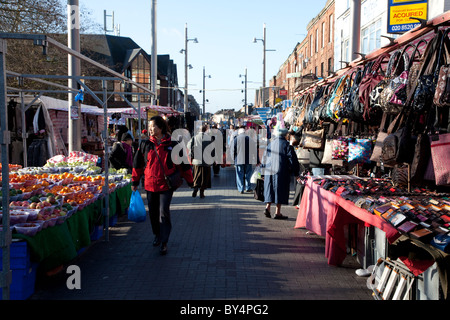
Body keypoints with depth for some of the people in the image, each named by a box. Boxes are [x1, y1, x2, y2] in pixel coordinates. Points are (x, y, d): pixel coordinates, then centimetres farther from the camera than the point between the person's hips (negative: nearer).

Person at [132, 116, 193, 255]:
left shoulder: (172, 145, -3)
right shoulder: (145, 144, 3)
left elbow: (183, 164, 3)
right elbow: (137, 164, 12)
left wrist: (190, 182, 7)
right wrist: (135, 182, 16)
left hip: (166, 185, -3)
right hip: (150, 184, 3)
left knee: (164, 212, -9)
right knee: (153, 212, 12)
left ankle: (164, 242, -1)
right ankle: (157, 235, 35)